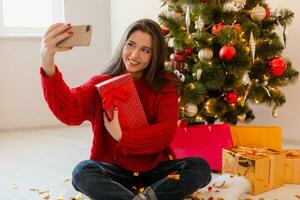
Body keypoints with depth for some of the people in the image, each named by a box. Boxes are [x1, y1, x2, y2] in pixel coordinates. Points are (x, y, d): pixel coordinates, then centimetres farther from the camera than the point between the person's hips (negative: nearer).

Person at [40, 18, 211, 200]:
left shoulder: (164, 85, -1)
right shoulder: (102, 83, -4)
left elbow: (166, 133, -11)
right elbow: (70, 111, -25)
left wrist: (122, 137, -21)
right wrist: (49, 67, -42)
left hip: (155, 169, 1)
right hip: (114, 170, 0)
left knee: (200, 168, -23)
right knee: (82, 173, -31)